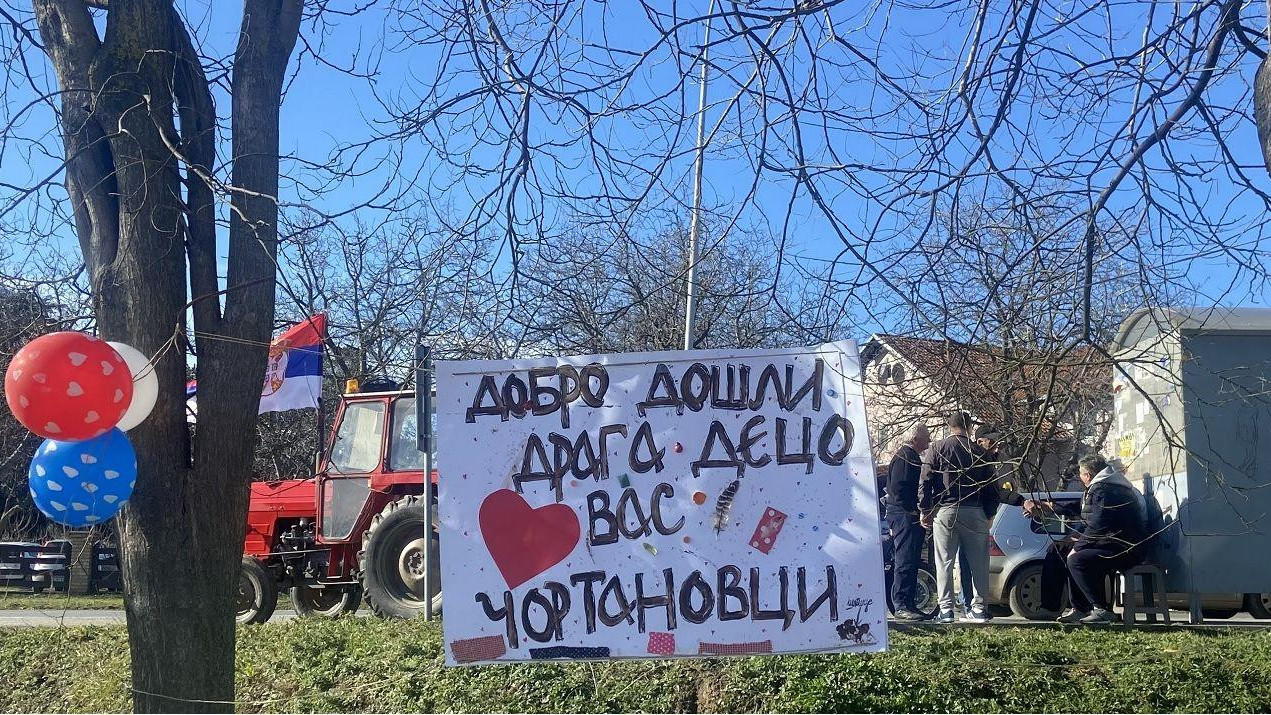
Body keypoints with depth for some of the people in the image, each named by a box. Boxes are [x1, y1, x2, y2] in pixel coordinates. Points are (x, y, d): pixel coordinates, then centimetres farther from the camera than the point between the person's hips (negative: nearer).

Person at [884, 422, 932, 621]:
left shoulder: (912, 456, 22)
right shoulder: (904, 456, -11)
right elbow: (897, 487, -20)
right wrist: (911, 510, -19)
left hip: (911, 517, 11)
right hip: (905, 515, -11)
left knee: (911, 562, 11)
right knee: (905, 562, -11)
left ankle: (908, 605, 16)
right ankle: (901, 606, -11)